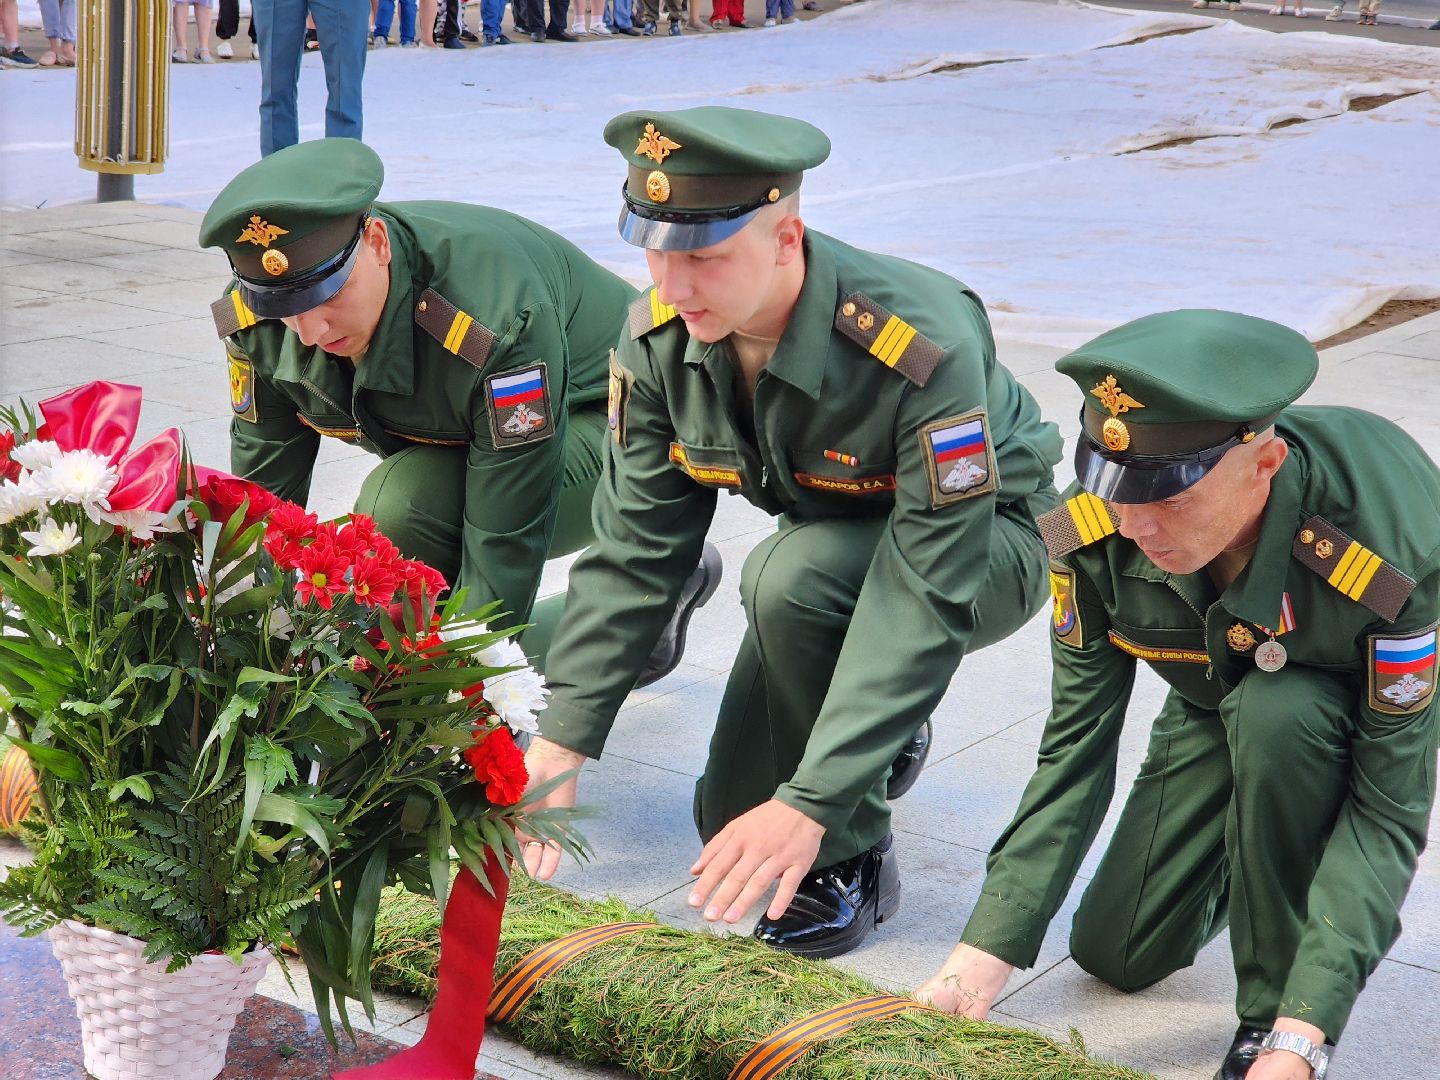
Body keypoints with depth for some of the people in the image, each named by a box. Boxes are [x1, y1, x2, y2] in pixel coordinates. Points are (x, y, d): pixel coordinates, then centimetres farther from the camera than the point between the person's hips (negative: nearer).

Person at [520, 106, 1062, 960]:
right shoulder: (658, 338, -20)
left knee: (789, 576, -37)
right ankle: (875, 731, 33)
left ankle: (852, 860, -16)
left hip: (989, 545, -6)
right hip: (835, 551, 6)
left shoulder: (925, 349, -38)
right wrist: (562, 742, -23)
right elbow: (635, 548, -14)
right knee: (733, 828, 2)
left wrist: (811, 804, -42)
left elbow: (930, 598, -38)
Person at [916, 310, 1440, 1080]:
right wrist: (988, 948, -28)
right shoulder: (1096, 536, -30)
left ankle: (1269, 1013, -18)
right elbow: (1074, 747, -20)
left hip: (1370, 698, -4)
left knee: (1274, 713, -39)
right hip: (1216, 698, 4)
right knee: (1116, 957, 3)